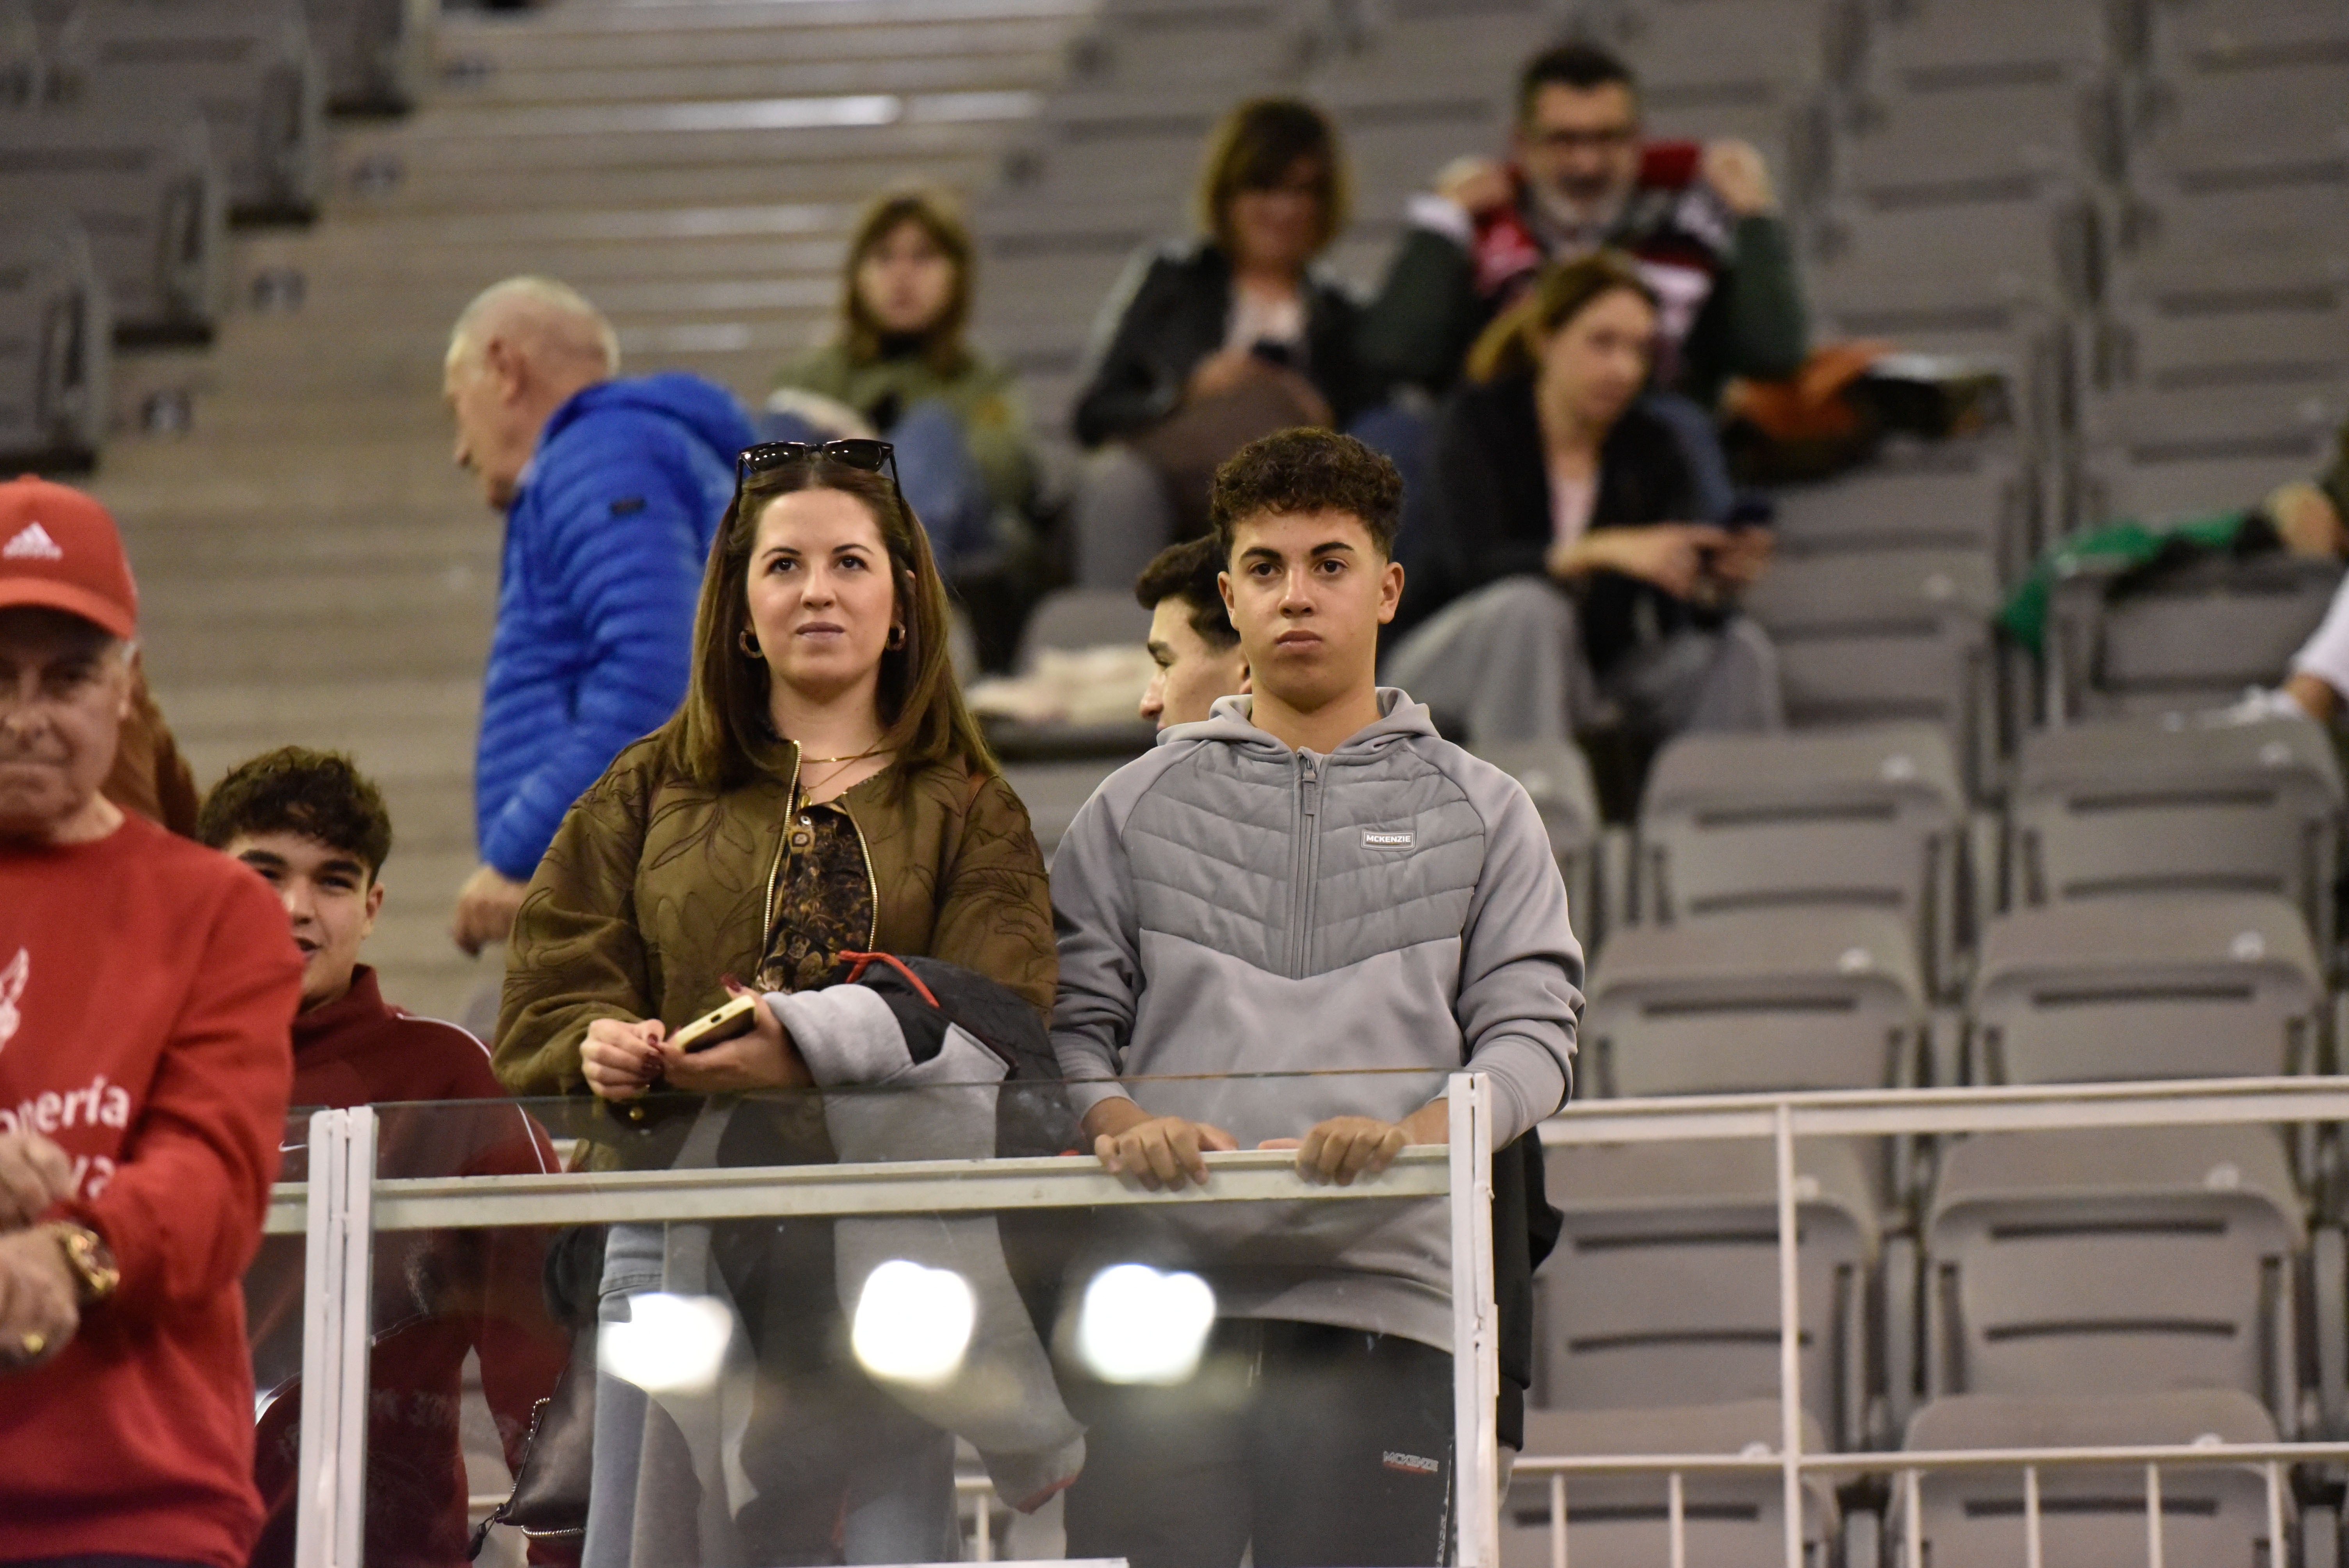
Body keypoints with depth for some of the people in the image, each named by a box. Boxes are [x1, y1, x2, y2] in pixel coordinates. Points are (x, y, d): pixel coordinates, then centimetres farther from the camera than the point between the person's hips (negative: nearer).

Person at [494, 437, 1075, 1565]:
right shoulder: (649, 793, 16)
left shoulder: (969, 813, 11)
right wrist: (602, 1048, -17)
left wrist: (805, 1046, -23)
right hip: (677, 1244, 1)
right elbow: (544, 1015, 8)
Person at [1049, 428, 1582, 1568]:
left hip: (1379, 1303, 0)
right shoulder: (1138, 808, 17)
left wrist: (1410, 1134, -15)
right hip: (1162, 1300, 0)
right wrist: (1120, 1123, -12)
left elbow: (1531, 1032, 5)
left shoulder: (1480, 813, 15)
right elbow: (1072, 1020, 10)